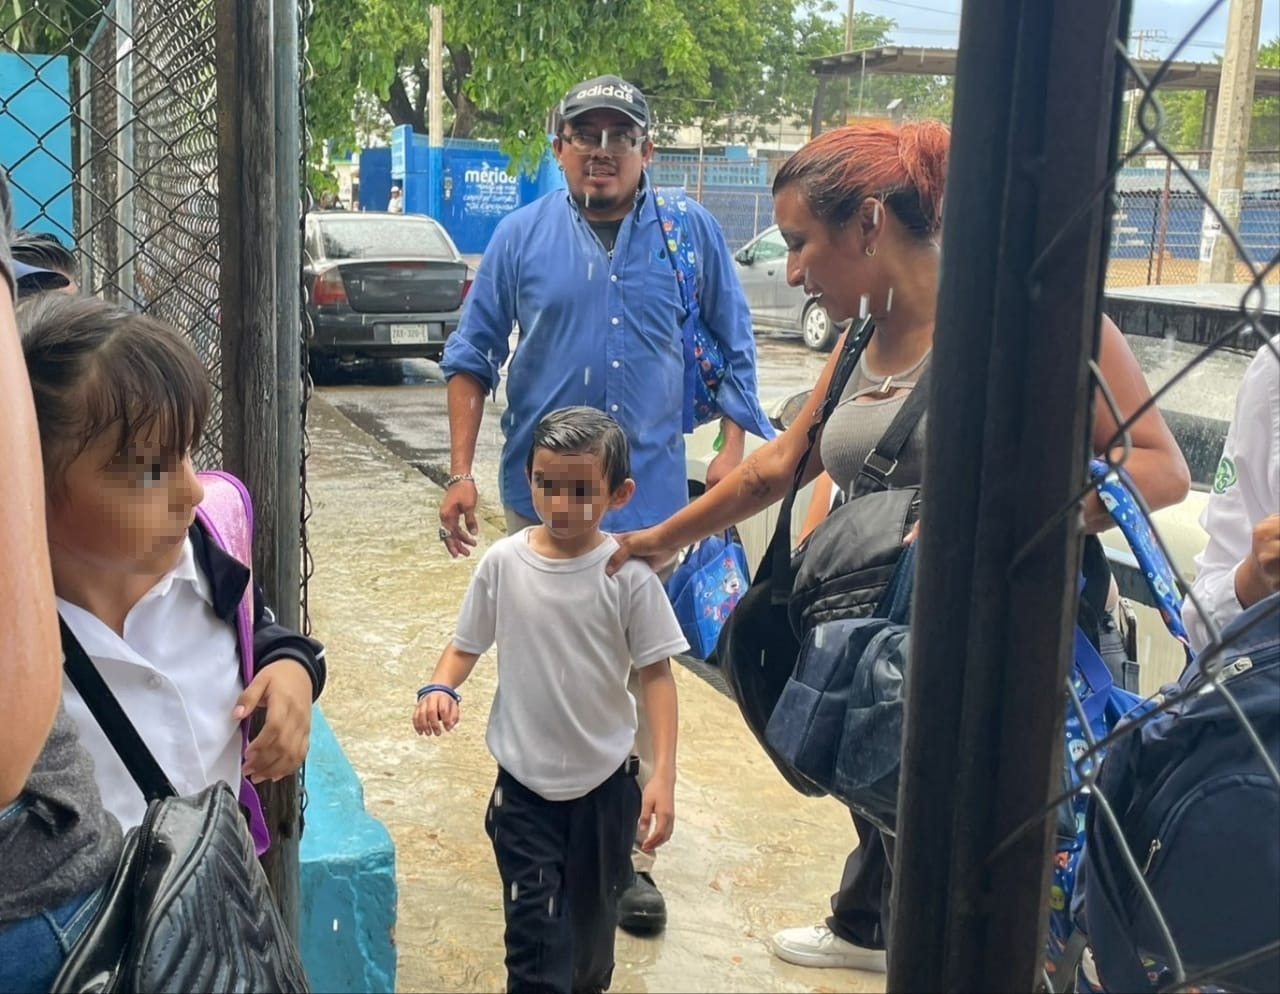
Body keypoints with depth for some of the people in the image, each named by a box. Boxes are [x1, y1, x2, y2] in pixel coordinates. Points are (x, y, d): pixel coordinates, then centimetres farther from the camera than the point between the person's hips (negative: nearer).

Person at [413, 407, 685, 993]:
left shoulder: (629, 574, -14)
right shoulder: (503, 563, -10)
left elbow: (655, 674, -10)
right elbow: (466, 646, 2)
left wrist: (664, 775, -15)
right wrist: (440, 689, -20)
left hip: (604, 779, 0)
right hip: (524, 779, 0)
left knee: (592, 912, 21)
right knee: (532, 927, -2)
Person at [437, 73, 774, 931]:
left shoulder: (691, 232, 2)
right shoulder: (523, 236, 3)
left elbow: (734, 345, 8)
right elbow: (472, 356, 6)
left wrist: (732, 451, 1)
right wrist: (461, 472, 0)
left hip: (649, 488, -1)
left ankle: (634, 849, 10)